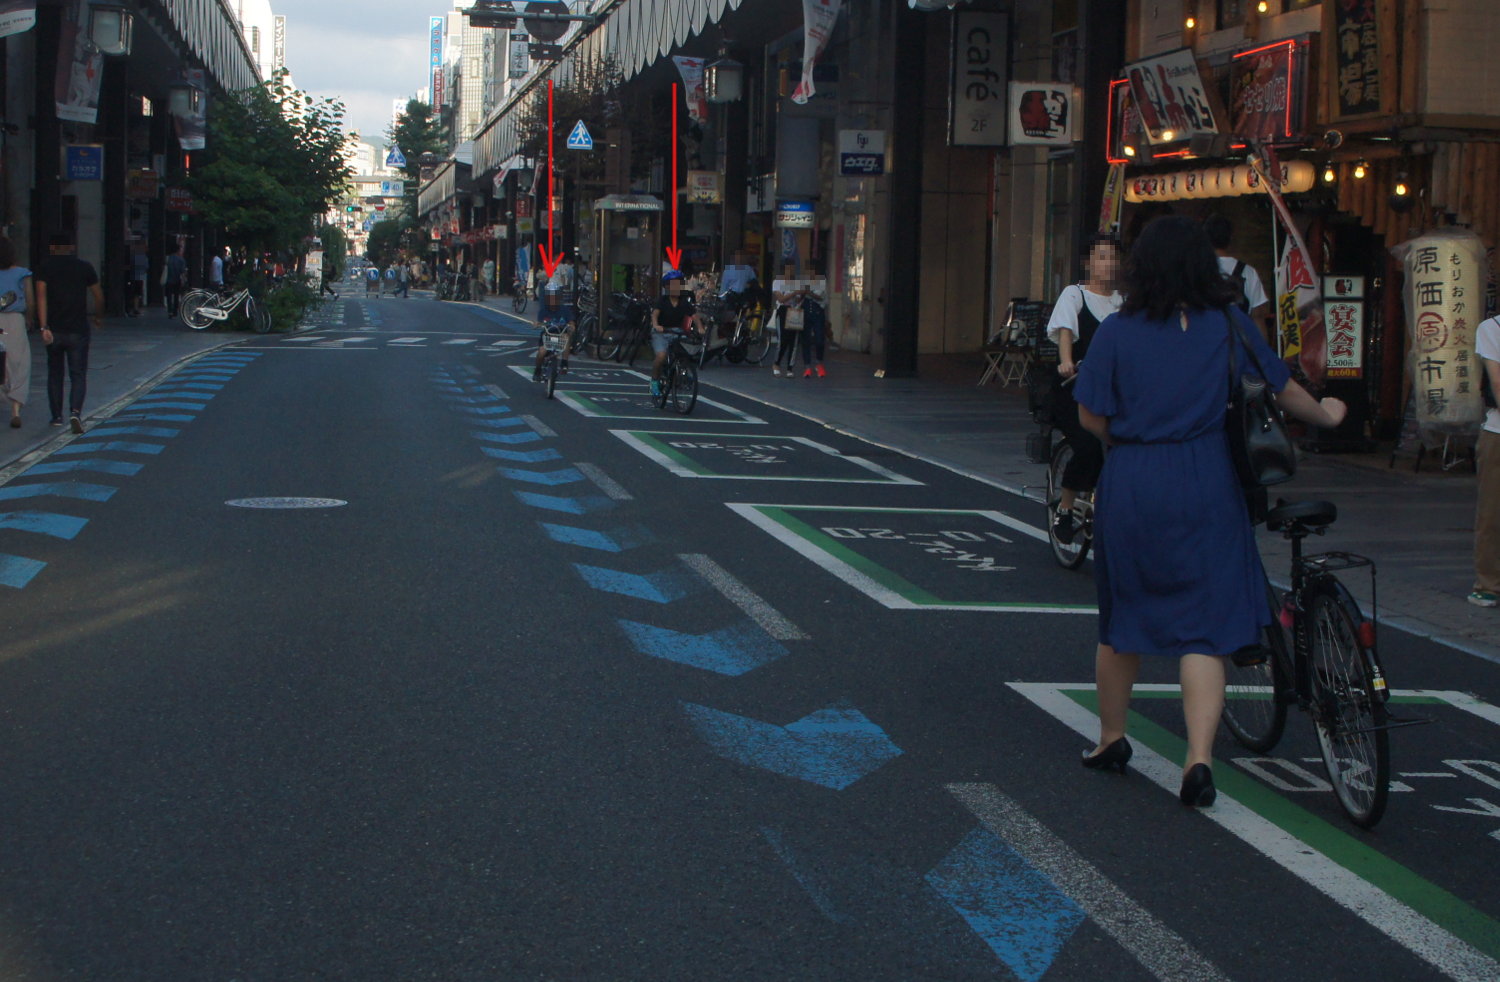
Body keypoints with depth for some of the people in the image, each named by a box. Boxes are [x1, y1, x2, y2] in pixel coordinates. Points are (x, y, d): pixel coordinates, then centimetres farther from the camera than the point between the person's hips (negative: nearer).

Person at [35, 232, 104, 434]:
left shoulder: (44, 266, 0)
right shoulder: (84, 267, 2)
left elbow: (41, 296, -11)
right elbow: (98, 296, 7)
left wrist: (44, 327, -16)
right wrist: (99, 318, 25)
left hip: (54, 330, 1)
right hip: (78, 330, -1)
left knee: (54, 373, 16)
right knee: (78, 374, 0)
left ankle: (57, 416, 20)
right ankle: (75, 411, -21)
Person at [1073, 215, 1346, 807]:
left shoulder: (1117, 332, -3)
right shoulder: (1229, 325, -1)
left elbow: (1091, 416, -3)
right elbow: (1283, 391, 11)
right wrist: (1326, 415, 31)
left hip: (1130, 487, 1)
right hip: (1206, 489, 0)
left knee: (1121, 621, 16)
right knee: (1204, 626, 2)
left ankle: (1111, 739, 31)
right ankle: (1199, 759, -9)